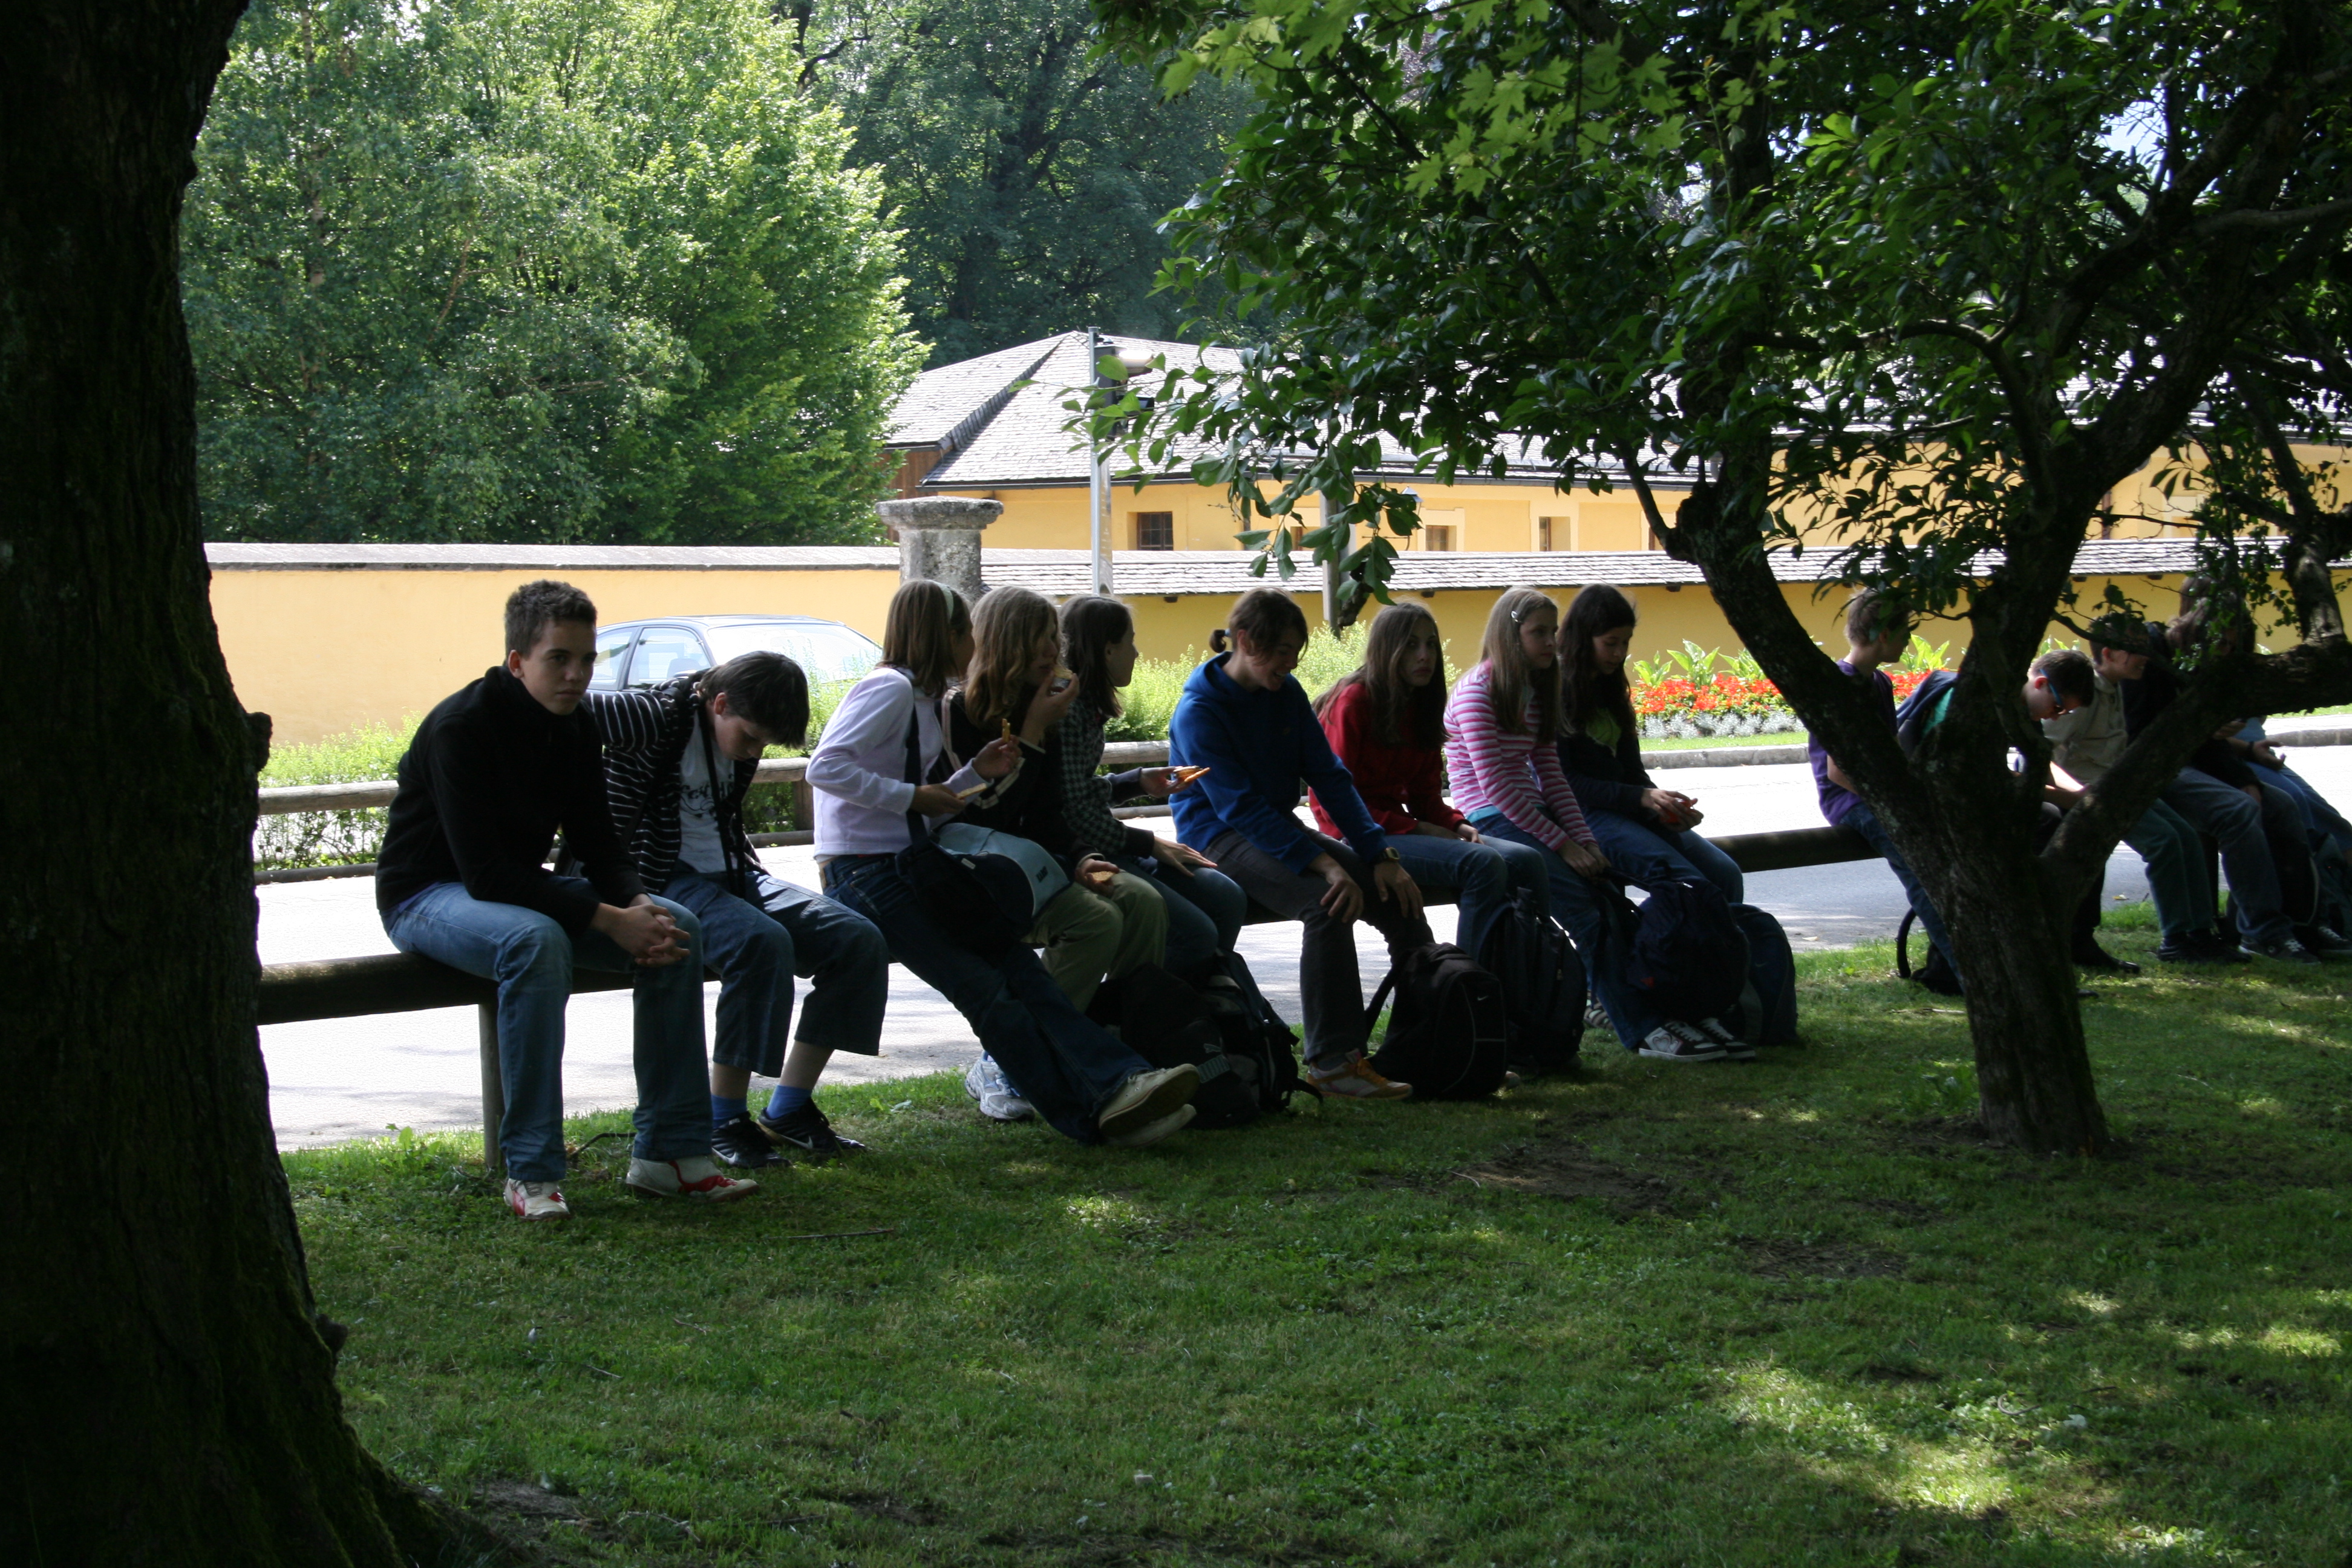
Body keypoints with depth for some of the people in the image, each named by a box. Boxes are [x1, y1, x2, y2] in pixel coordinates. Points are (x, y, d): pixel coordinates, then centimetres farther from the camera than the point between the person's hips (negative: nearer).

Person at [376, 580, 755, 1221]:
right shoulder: (462, 727, -24)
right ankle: (531, 1173, -34)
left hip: (521, 887, 8)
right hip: (428, 894, -8)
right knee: (536, 941, -39)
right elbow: (484, 873, -30)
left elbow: (597, 842, 5)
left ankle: (669, 1151, -9)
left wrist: (638, 902, -18)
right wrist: (608, 919, -32)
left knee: (678, 926, -10)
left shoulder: (574, 728, 0)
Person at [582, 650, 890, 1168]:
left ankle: (789, 1110, -1)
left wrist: (753, 871, 13)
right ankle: (724, 1121, -22)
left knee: (858, 941, -7)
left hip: (729, 875, 9)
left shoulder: (743, 737, 11)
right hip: (662, 882, -9)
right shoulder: (659, 716, -14)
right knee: (764, 941, -35)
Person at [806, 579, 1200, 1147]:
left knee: (1022, 970, -8)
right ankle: (1091, 1113, -18)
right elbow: (825, 767, -21)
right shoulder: (891, 689, -9)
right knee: (986, 990, -16)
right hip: (866, 873, -9)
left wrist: (975, 774, 5)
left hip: (910, 868, 9)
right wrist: (912, 796, -18)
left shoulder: (924, 699, 20)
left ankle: (1116, 1085, -21)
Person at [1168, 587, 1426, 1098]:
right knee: (1327, 902, -32)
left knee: (1397, 897, -11)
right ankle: (1333, 1061, -29)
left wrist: (1379, 854, -7)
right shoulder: (1199, 709, -15)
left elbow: (1329, 777, 5)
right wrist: (1323, 863, -31)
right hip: (1219, 839, -7)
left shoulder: (1287, 692, 6)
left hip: (1279, 827, 7)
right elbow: (1239, 807, -22)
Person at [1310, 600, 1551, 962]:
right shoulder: (1354, 701, -10)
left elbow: (1426, 795, 16)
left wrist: (1457, 824, -6)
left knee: (1526, 861, -9)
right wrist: (1414, 828, -15)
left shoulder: (1422, 707, 14)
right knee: (1483, 864, -28)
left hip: (1399, 826, 8)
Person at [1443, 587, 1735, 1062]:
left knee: (1612, 904, -13)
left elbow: (1551, 776, 12)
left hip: (1534, 816, 7)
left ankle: (1676, 1011, -15)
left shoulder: (1536, 692, 16)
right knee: (1586, 914, -22)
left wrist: (1584, 839, -2)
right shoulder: (1478, 690, -9)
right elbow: (1494, 784, -15)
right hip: (1492, 822, -7)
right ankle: (1642, 1028, -19)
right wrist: (1561, 844, -15)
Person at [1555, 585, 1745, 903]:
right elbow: (1562, 781, -13)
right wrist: (1642, 798, -18)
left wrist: (1667, 806, -4)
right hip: (1585, 814, -8)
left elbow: (1633, 770, 17)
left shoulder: (1610, 690, 19)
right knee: (1690, 885, -27)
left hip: (1630, 813, 8)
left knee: (1726, 874, -11)